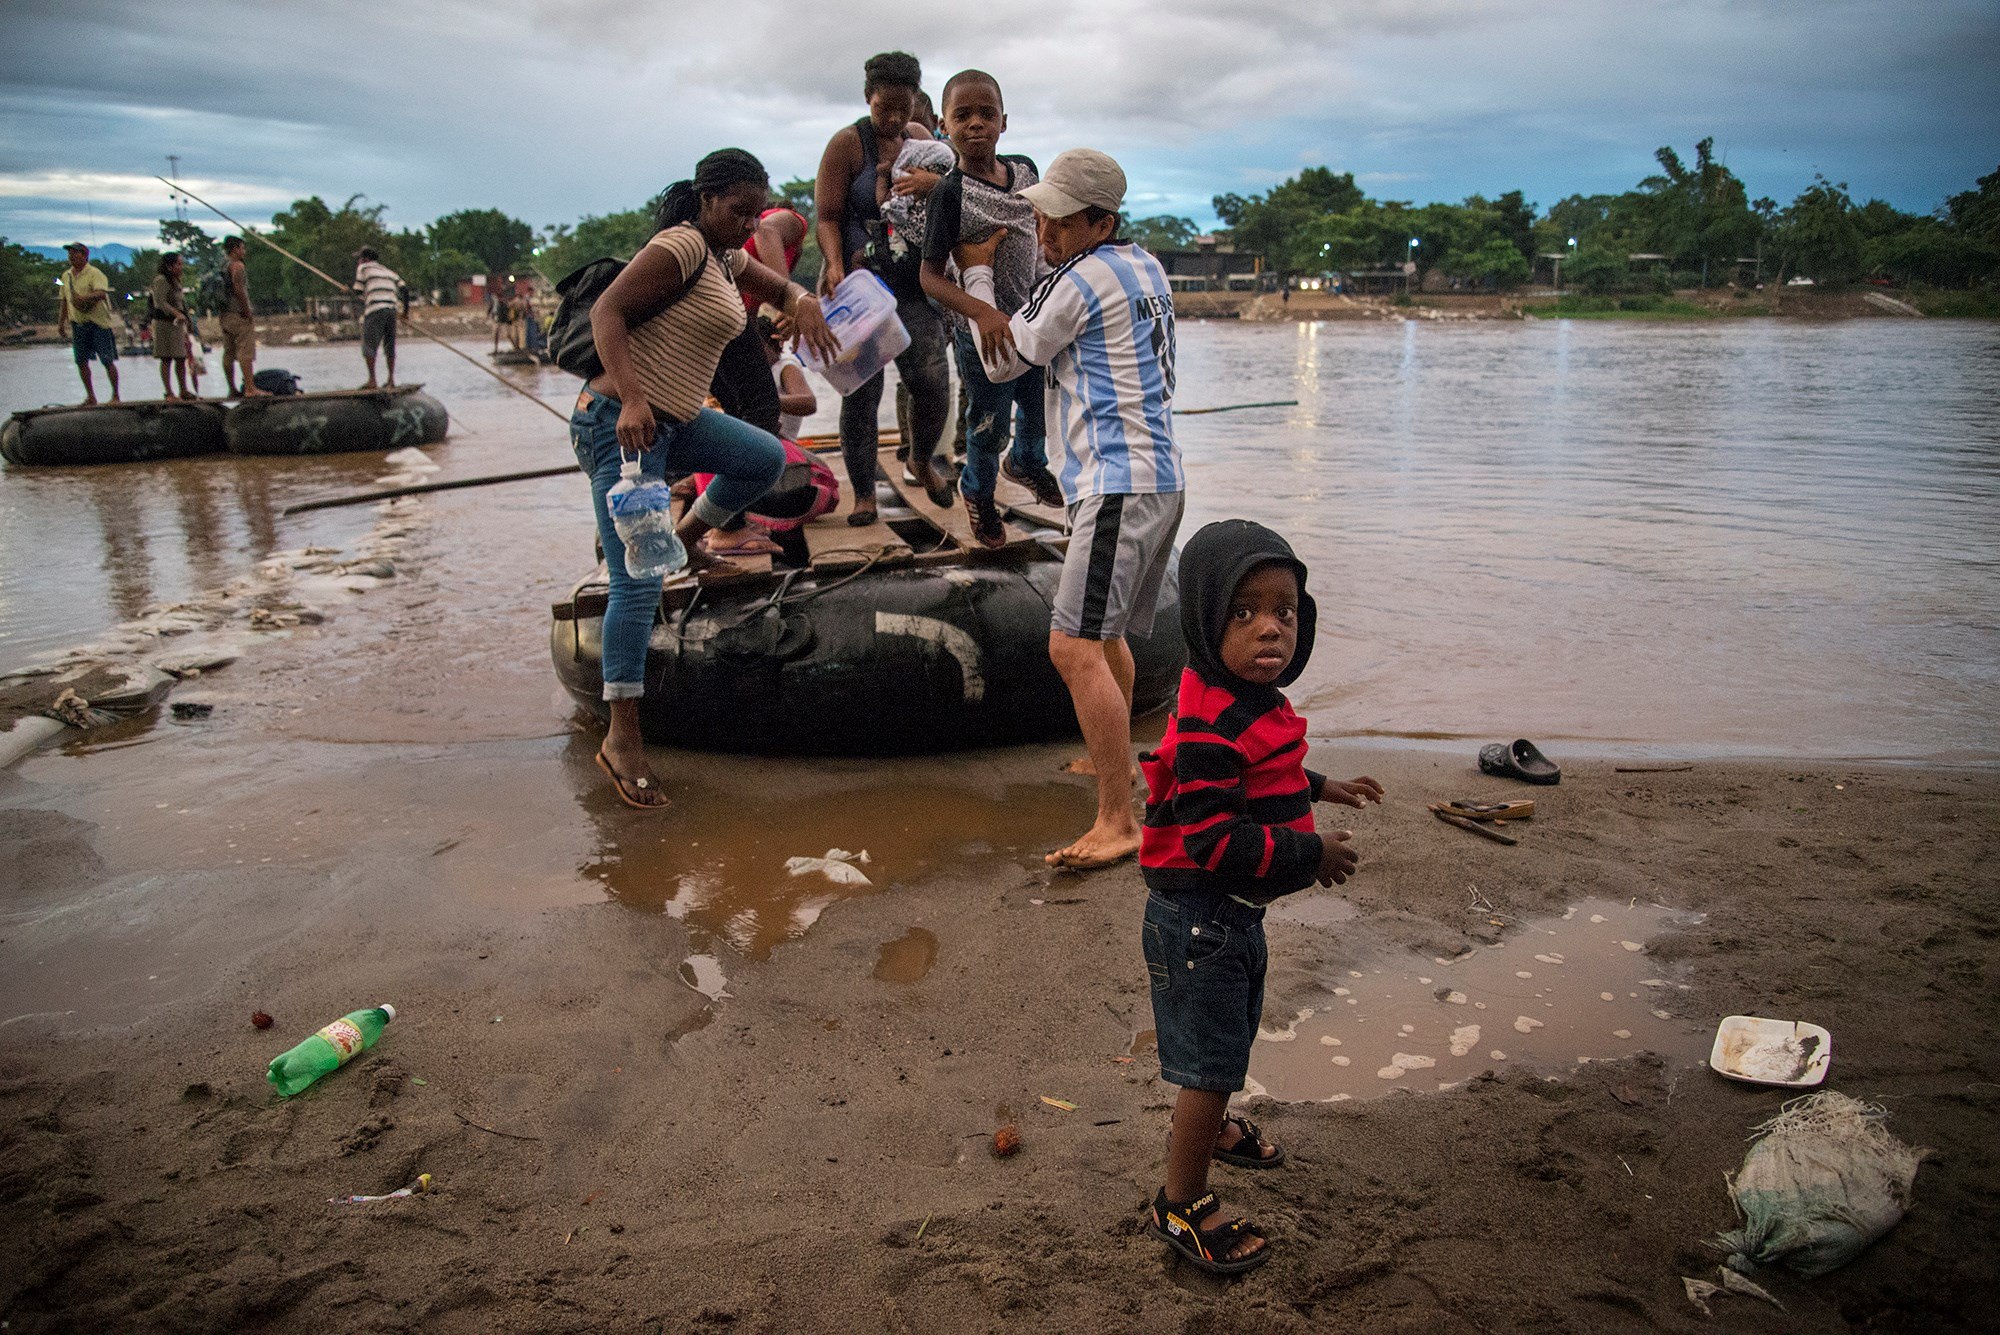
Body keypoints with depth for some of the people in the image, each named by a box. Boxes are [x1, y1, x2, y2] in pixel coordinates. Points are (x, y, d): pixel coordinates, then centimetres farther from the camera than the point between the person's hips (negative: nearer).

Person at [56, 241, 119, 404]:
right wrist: (61, 323, 17)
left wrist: (83, 298, -39)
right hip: (77, 323, 7)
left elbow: (101, 293, -25)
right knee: (81, 361, 6)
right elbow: (63, 301, 19)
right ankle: (90, 396, 13)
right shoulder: (66, 276, 13)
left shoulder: (95, 274, -8)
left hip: (98, 322, -7)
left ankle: (115, 395, 3)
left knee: (108, 361, -4)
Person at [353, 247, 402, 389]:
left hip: (374, 310, -5)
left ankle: (372, 380, -7)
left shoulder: (364, 268, 8)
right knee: (389, 345, 13)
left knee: (369, 345, -1)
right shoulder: (388, 271, 23)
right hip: (391, 309, 6)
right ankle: (391, 380, 12)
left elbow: (358, 291, 7)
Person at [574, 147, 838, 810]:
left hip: (676, 420, 9)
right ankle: (621, 737, -8)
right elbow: (607, 311, -20)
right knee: (638, 583, -12)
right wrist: (632, 399, -34)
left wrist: (804, 305, 0)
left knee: (767, 458, 18)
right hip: (622, 422, -9)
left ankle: (685, 538, 32)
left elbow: (784, 288, 26)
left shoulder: (727, 259, 15)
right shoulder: (682, 245, -12)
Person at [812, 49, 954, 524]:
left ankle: (922, 461, 19)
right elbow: (827, 215, -8)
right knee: (862, 391, -3)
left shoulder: (921, 138, 12)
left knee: (932, 379, -10)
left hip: (912, 284, 4)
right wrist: (835, 267, -23)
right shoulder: (848, 143, -3)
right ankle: (863, 494, 10)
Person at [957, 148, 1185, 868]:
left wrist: (977, 273, 12)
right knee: (1106, 634, 25)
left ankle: (1118, 822, -18)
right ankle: (1114, 758, 44)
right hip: (1156, 477, 10)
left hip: (1120, 483, -10)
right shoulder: (1145, 265, 18)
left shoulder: (1083, 280, -11)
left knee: (1074, 646, -17)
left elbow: (1001, 362, 1)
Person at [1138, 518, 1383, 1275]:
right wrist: (1311, 855, -24)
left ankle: (1203, 1126, 55)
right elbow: (1212, 838, -32)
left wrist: (1317, 788, 19)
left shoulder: (1249, 703, 3)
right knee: (1209, 1060, 2)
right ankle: (1181, 1207, 20)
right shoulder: (1210, 725, -30)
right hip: (1198, 918, -10)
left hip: (1234, 913, 10)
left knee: (1232, 1033, 29)